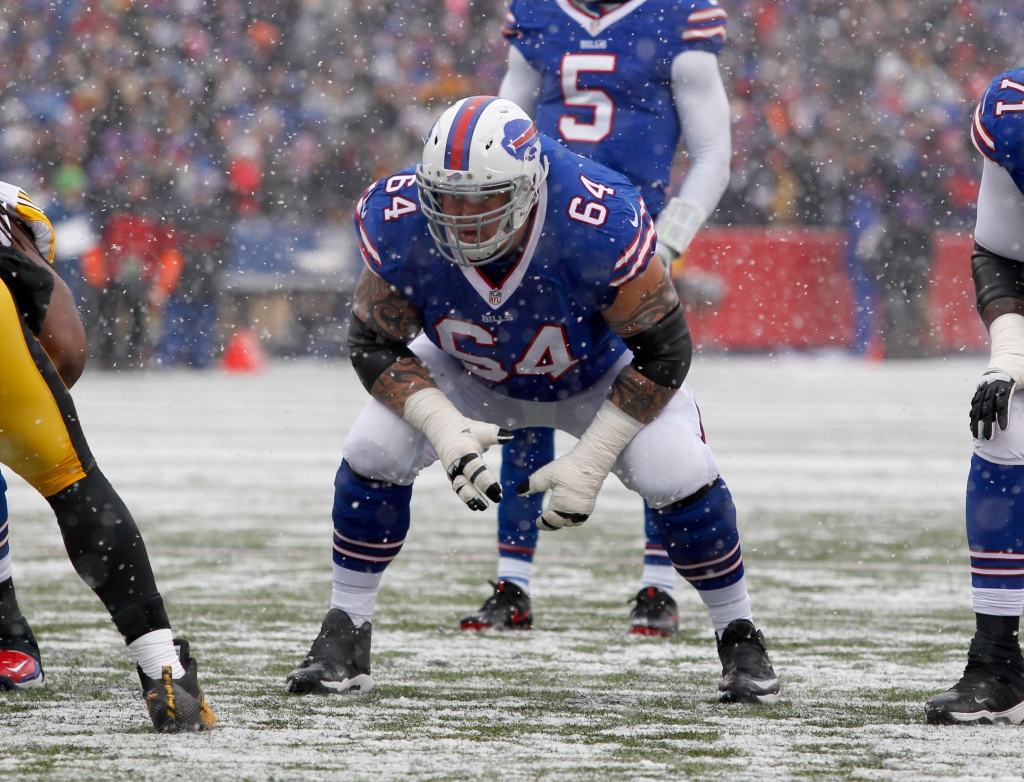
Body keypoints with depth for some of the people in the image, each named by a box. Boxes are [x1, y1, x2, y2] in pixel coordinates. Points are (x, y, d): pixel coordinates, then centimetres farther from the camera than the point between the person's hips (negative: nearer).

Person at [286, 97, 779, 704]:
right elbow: (375, 346, -18)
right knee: (374, 452, -18)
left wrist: (591, 460, -28)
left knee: (679, 476, -22)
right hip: (471, 374, 2)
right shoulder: (401, 226, -32)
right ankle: (345, 638, 1)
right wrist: (446, 431, -33)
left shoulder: (601, 226, -40)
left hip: (603, 373, -2)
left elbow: (663, 351, -27)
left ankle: (740, 637, 2)